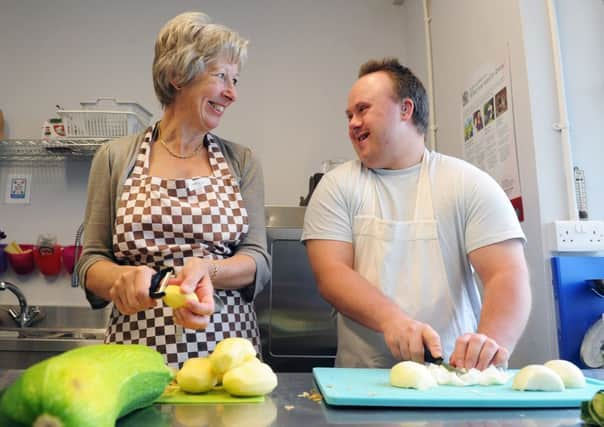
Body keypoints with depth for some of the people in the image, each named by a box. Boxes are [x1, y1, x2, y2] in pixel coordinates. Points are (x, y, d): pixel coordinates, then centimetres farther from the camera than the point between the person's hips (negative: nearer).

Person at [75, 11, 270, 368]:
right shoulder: (116, 158, 2)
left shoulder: (242, 162, 4)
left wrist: (208, 269, -21)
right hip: (138, 350, 0)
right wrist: (120, 278, -18)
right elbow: (91, 261, 4)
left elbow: (258, 260, -2)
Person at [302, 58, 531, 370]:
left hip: (455, 375, 1)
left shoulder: (470, 184, 3)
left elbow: (507, 275, -5)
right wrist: (391, 319, -23)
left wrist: (493, 343, -25)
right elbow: (330, 274, -5)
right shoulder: (337, 186, 4)